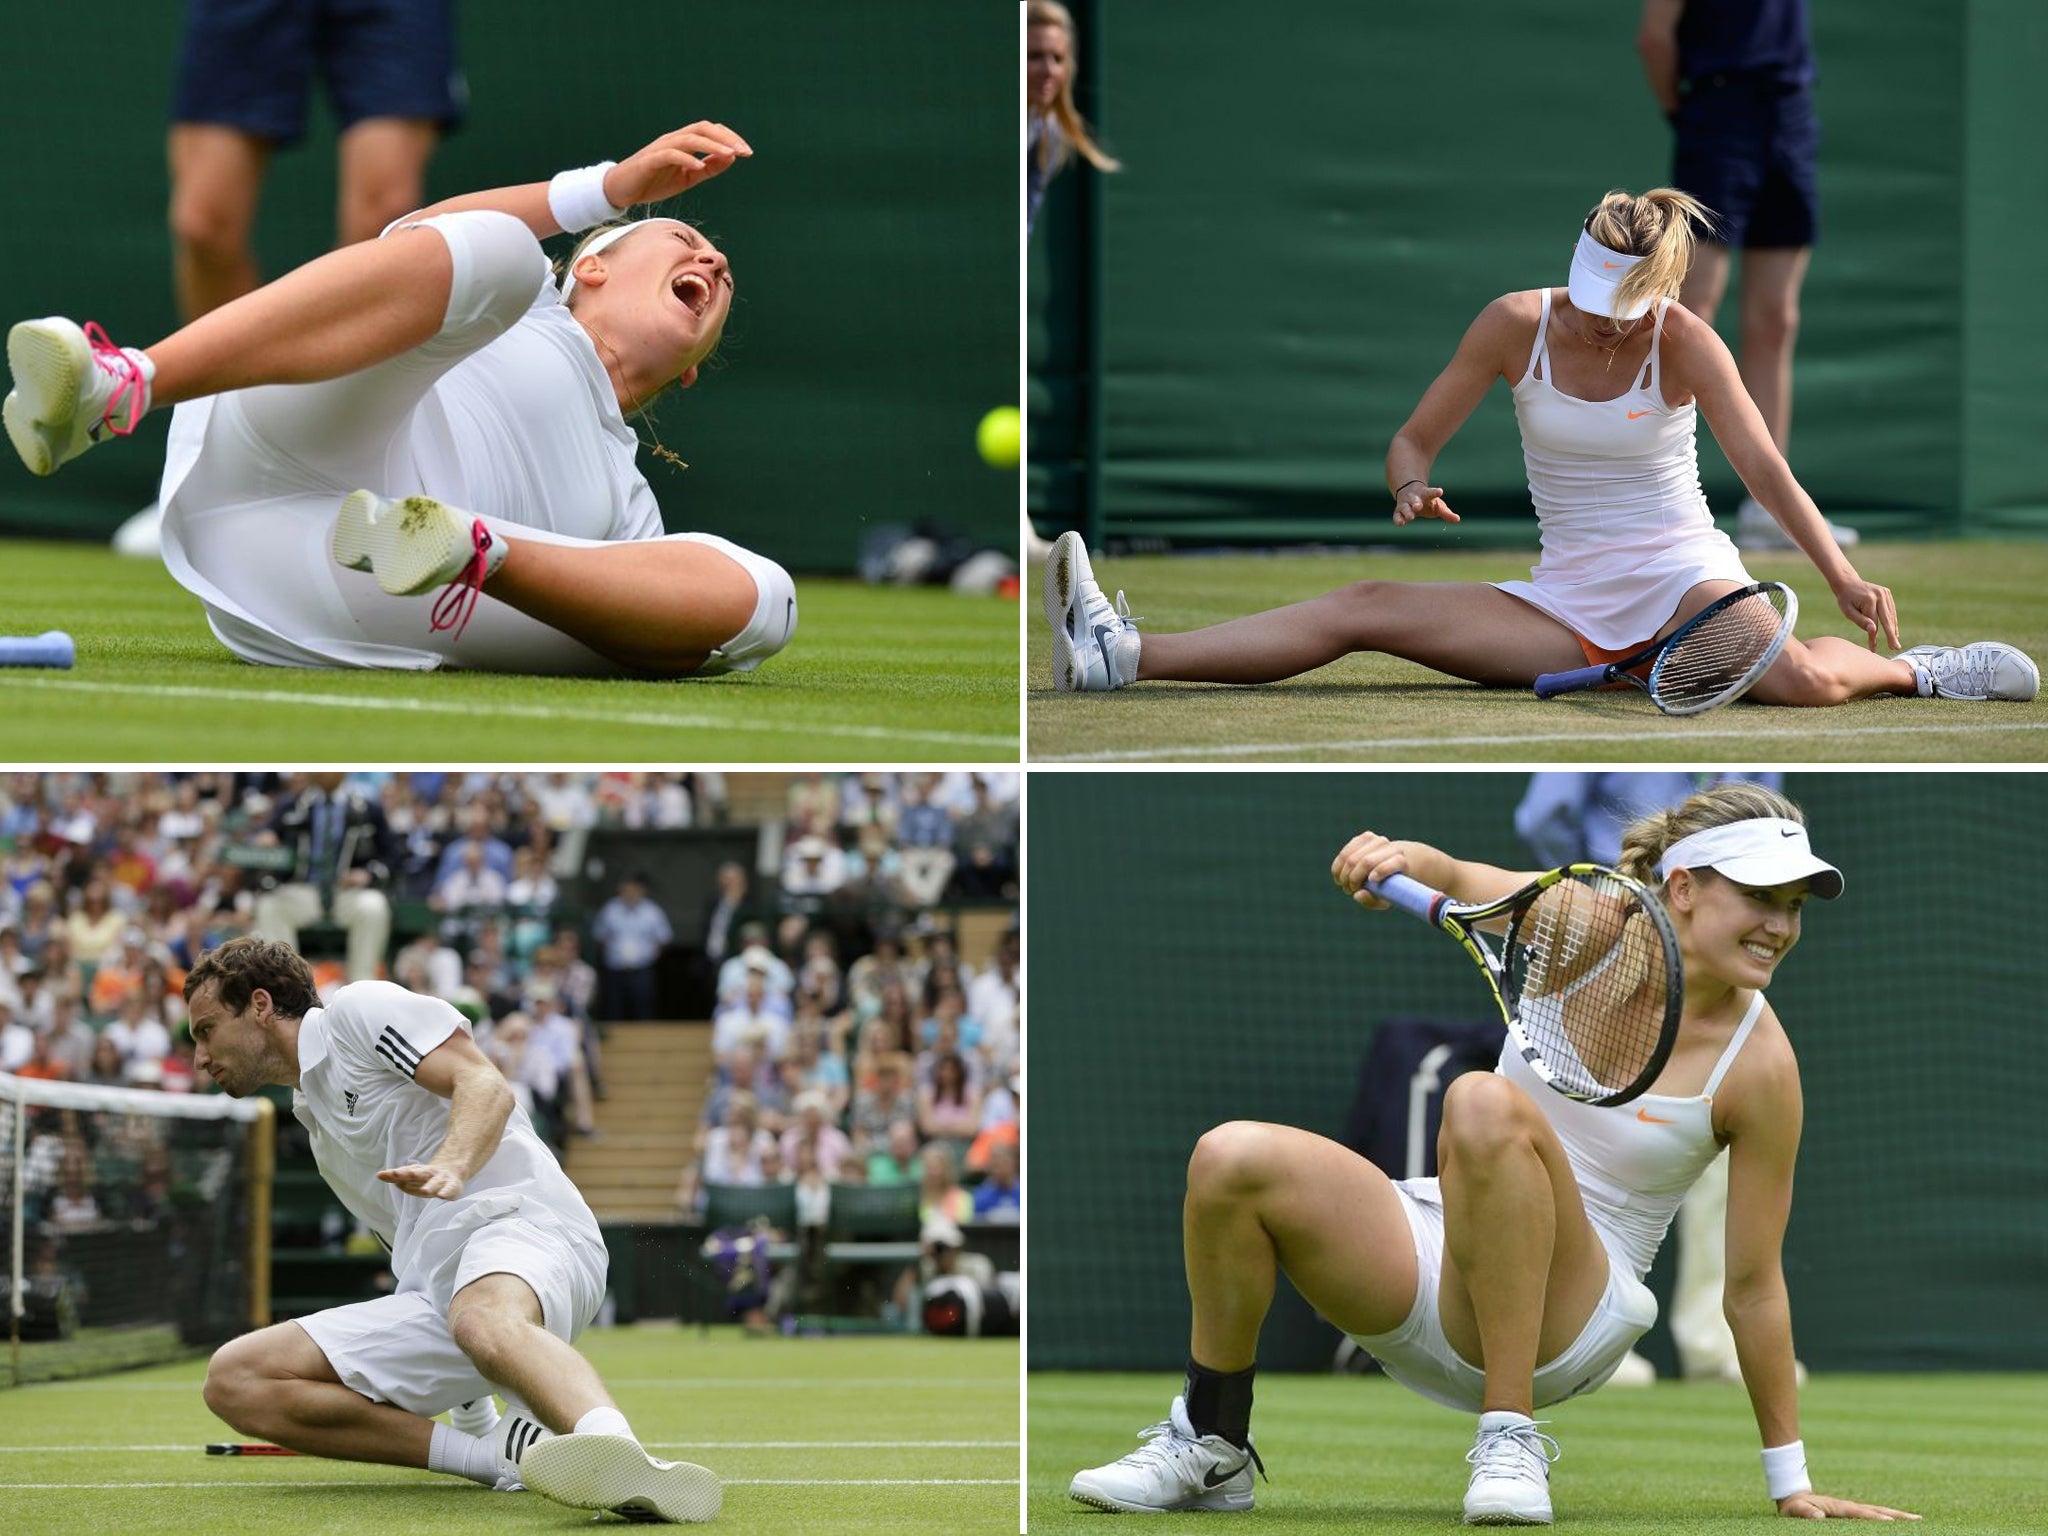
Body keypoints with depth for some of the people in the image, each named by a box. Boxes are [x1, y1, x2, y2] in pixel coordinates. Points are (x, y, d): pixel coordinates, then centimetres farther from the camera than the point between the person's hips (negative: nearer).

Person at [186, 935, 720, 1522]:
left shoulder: (359, 1010, 9)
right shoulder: (317, 1118, 34)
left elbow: (487, 1087, -7)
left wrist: (450, 1170, -27)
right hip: (433, 1291, 8)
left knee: (486, 1321, -44)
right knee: (233, 1379, -9)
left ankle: (619, 1457, -77)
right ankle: (498, 1452, -24)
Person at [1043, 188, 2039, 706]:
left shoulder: (1685, 345, -12)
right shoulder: (1517, 326, -4)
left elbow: (1765, 470, -19)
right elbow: (1414, 440, 3)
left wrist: (1843, 580, -33)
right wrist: (1413, 488, -22)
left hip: (1680, 578, -3)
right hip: (1566, 602, 3)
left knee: (1798, 679, -36)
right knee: (1365, 610, -15)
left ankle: (1911, 667, -3)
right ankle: (1118, 655, -24)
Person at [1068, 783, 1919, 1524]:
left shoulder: (1758, 1065, -11)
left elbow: (1754, 1288, -7)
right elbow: (1460, 883, 1)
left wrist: (1790, 1483, -4)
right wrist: (1405, 857, -26)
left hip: (1563, 1330, -4)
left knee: (1486, 1104, -33)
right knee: (1233, 1161, -22)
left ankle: (1511, 1440, -31)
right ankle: (1211, 1451, 0)